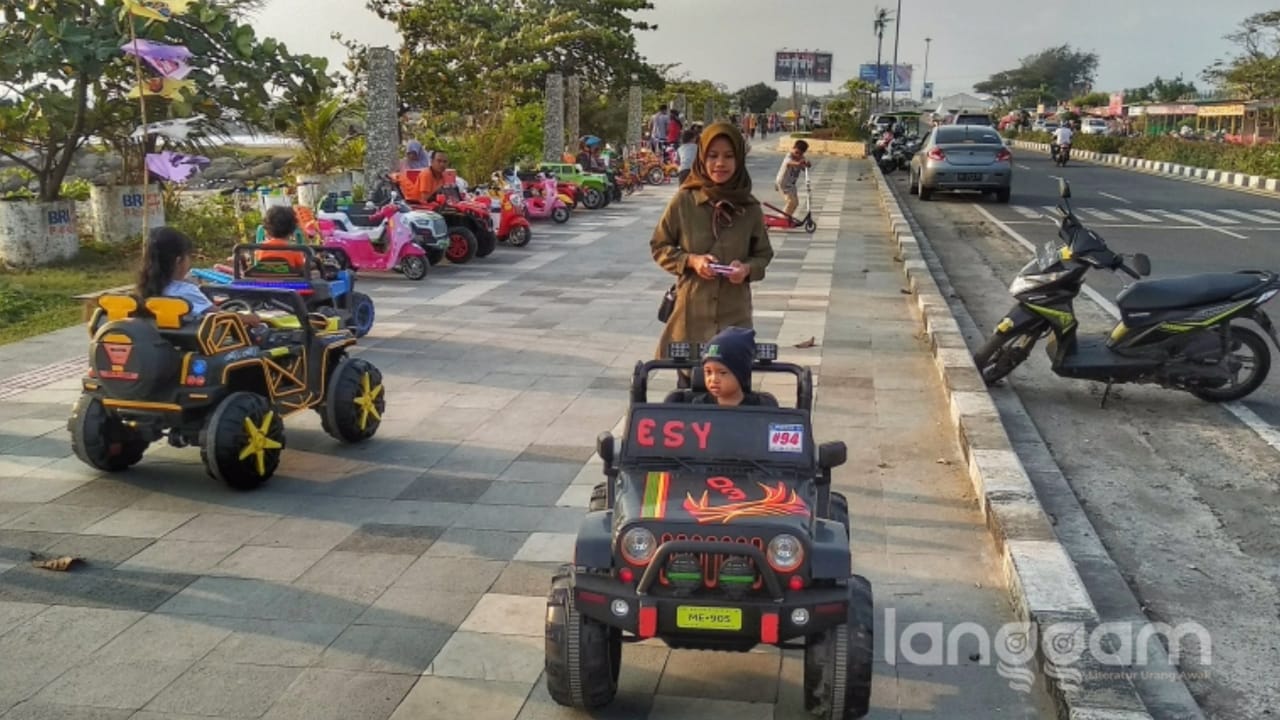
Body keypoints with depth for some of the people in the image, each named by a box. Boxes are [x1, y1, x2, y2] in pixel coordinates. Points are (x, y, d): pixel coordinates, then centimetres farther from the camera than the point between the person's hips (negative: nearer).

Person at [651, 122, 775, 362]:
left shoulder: (750, 208, 0)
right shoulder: (684, 201, -5)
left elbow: (763, 254, 11)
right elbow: (659, 246, 4)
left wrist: (747, 268, -11)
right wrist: (690, 260, -12)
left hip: (735, 314, 1)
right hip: (691, 311, -1)